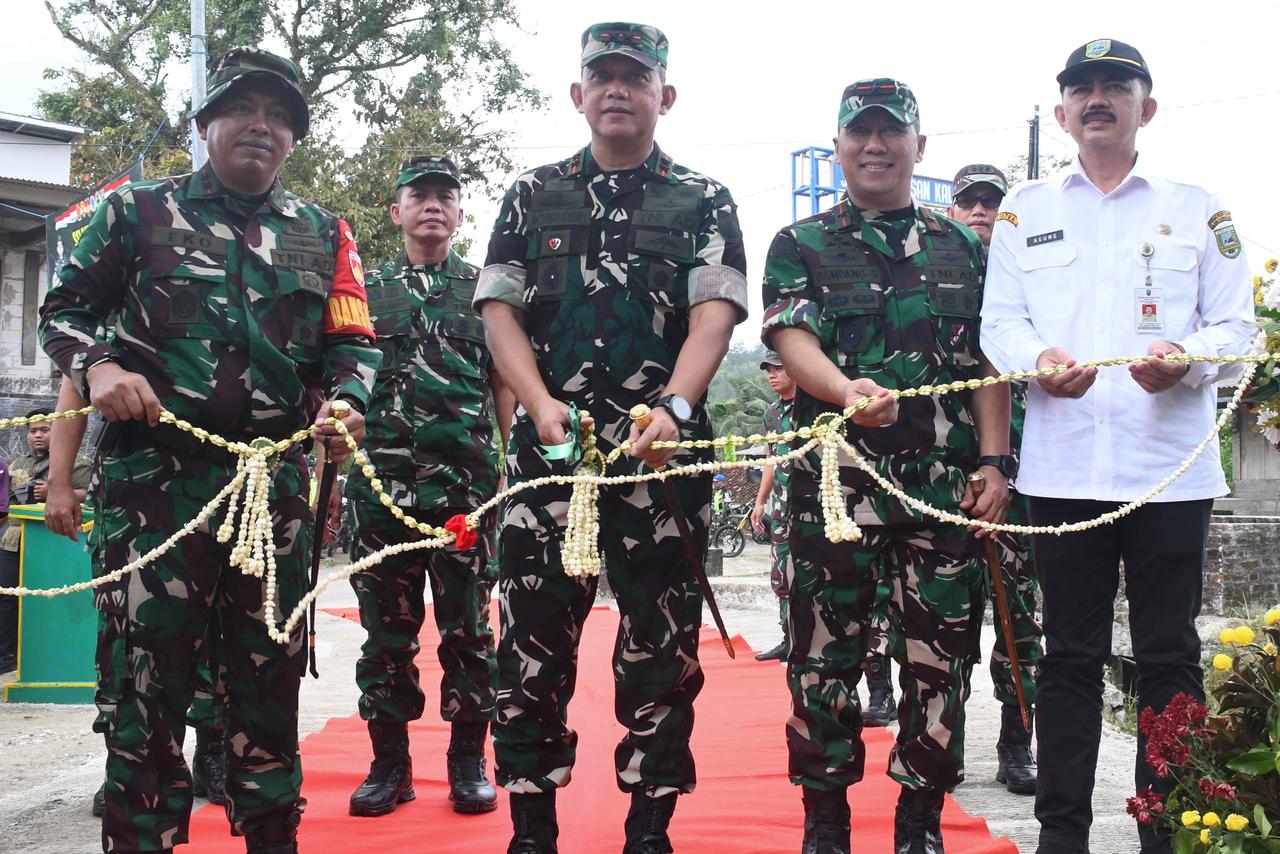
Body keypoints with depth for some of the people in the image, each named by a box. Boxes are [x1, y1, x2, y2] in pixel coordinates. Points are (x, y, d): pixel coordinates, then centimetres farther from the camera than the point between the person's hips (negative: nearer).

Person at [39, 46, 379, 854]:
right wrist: (97, 367, -11)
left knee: (269, 672, 9)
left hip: (276, 483, 2)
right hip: (154, 475, -2)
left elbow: (354, 343, 10)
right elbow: (64, 308, 10)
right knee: (144, 669, -3)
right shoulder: (140, 210, 8)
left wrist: (344, 399, -12)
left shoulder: (324, 234, 14)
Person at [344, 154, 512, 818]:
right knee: (386, 626, 4)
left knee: (467, 624, 2)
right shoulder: (368, 289, 14)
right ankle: (390, 761, 13)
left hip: (467, 481, -1)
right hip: (382, 480, 1)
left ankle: (468, 762, 11)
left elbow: (505, 385, 9)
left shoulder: (487, 289, 12)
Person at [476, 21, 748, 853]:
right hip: (550, 444, 1)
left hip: (664, 449, -1)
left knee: (662, 645, 4)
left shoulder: (704, 202, 8)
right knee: (534, 641, 3)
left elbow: (714, 314, -5)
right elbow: (499, 309, 5)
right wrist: (543, 405, -12)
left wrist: (673, 407, -23)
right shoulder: (532, 196, 13)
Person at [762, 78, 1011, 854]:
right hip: (837, 474, -2)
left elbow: (989, 363, 12)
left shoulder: (962, 248, 15)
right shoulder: (801, 246, 8)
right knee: (827, 647, 2)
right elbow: (794, 341, -7)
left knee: (942, 650, 3)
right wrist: (846, 390, -28)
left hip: (946, 478, 2)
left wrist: (993, 462, 1)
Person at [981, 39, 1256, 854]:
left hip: (1171, 468, -1)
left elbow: (1237, 327, 5)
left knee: (1169, 657, 3)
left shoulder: (1198, 207, 11)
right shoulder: (1025, 208, 14)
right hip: (1063, 469, 1)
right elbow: (1000, 321, 7)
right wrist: (1040, 360, -15)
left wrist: (1185, 357, -16)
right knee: (1071, 655, 7)